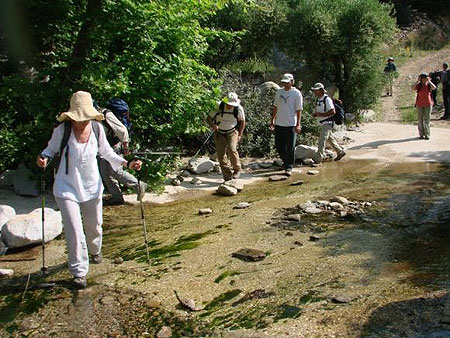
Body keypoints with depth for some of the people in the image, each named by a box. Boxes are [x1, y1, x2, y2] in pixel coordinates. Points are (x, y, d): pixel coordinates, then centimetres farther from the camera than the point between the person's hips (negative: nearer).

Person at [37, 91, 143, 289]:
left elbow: (106, 152, 5)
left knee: (94, 225, 20)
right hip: (67, 188, -3)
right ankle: (79, 272, 10)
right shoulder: (62, 131, -18)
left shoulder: (97, 128, -9)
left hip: (92, 187, 3)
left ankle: (95, 250, 53)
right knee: (74, 232, -7)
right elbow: (51, 149, -1)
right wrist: (44, 159, -23)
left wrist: (127, 164, -4)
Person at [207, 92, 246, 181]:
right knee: (221, 154, -6)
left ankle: (237, 170, -1)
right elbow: (209, 118, -8)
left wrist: (239, 135, -5)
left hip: (232, 132, -1)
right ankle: (228, 177, 4)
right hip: (219, 133, 1)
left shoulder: (239, 109, -13)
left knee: (231, 149, -24)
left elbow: (242, 122, 3)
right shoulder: (218, 106, -16)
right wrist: (213, 125, -30)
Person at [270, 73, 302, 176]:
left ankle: (289, 167, 5)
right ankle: (286, 161, 31)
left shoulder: (296, 93, -4)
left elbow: (299, 110, -6)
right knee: (279, 147, 10)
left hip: (291, 124, -5)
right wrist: (272, 121, 15)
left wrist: (298, 124, -12)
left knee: (290, 147, -3)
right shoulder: (279, 92, 9)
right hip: (279, 124, 5)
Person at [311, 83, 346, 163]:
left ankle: (318, 158, -15)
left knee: (322, 140, -14)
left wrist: (321, 114, -23)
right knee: (330, 139, 19)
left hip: (328, 123, -10)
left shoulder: (327, 99, -16)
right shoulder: (318, 100, 11)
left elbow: (332, 112, -21)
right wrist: (315, 114, 0)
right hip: (323, 123, 10)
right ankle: (340, 152, 34)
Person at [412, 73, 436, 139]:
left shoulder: (429, 85, -1)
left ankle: (427, 135, 3)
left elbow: (434, 88, -22)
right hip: (419, 104, 0)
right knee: (420, 119, 5)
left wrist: (429, 81, -16)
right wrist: (417, 81, -17)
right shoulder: (418, 85, -1)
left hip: (428, 104, 0)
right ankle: (421, 134, 13)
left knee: (427, 119, -1)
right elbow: (412, 88, -20)